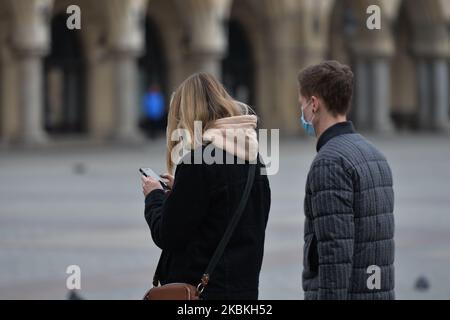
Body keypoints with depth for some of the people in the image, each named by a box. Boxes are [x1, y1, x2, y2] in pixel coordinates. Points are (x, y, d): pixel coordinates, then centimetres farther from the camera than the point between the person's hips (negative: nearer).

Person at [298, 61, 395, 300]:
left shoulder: (330, 162, -15)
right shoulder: (374, 155, 14)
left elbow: (336, 250, -21)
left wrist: (329, 297, -21)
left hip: (343, 294, -9)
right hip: (378, 291, 9)